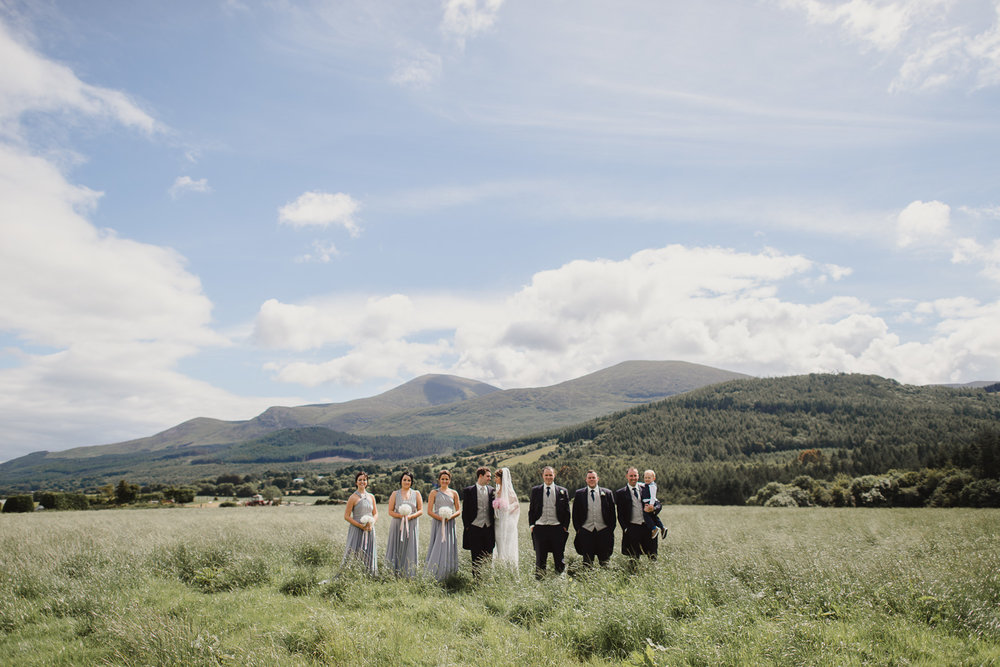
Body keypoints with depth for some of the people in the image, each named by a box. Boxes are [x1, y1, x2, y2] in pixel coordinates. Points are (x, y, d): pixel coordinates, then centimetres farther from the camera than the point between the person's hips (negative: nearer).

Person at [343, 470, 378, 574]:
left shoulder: (371, 497, 11)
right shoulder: (353, 497, -4)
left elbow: (376, 513, 16)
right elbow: (346, 516, -7)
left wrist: (371, 523, -5)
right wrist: (360, 525, -14)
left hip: (369, 531, 5)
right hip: (356, 530, -5)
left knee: (368, 555, 7)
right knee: (355, 555, -7)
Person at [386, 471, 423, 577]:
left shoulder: (416, 494, 8)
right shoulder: (395, 494, 7)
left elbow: (421, 510, 5)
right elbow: (390, 511, 2)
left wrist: (411, 516, -12)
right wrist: (401, 515, -15)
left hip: (412, 526, 1)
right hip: (398, 525, 0)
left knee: (410, 550, -1)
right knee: (397, 550, -2)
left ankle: (408, 574, 4)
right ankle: (395, 574, 2)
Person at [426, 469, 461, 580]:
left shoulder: (454, 493, 11)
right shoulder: (434, 493, 5)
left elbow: (458, 510, 9)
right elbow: (429, 511, -1)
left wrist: (450, 517, -10)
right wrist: (441, 518, -16)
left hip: (450, 524, 2)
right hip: (438, 524, -2)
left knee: (449, 548, 0)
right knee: (438, 548, -6)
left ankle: (447, 575, 5)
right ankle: (433, 575, -2)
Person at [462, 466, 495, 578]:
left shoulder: (491, 490, 8)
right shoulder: (468, 491, -1)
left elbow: (493, 508, 14)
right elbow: (465, 511, 2)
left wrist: (494, 526, 8)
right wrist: (467, 527, -2)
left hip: (489, 528, 3)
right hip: (475, 528, -3)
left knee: (488, 556, 4)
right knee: (476, 557, 2)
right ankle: (476, 578, 11)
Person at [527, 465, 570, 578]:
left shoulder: (562, 491, 6)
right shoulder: (535, 490, 7)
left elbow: (567, 511, 8)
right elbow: (531, 509, 8)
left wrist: (565, 526, 1)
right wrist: (531, 525, 0)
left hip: (557, 528, 0)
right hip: (540, 528, 0)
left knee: (559, 556, 6)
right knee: (540, 557, 4)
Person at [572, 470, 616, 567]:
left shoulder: (607, 493, 7)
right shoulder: (579, 493, 6)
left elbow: (612, 512, 8)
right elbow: (575, 513, 8)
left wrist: (611, 529, 2)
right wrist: (577, 528, 0)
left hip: (603, 531, 0)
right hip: (586, 531, 0)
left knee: (604, 560, 4)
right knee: (587, 560, 2)